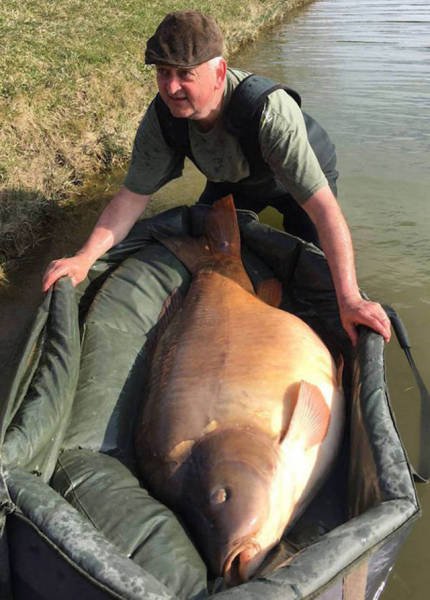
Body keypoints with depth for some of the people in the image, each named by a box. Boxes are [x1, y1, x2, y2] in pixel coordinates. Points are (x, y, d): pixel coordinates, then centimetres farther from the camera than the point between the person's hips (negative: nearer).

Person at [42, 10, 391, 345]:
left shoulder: (271, 113, -45)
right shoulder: (161, 117, -29)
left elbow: (325, 209, -49)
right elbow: (133, 197, -22)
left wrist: (349, 299, -55)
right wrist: (85, 258, -36)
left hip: (294, 180, -3)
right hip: (232, 181, 4)